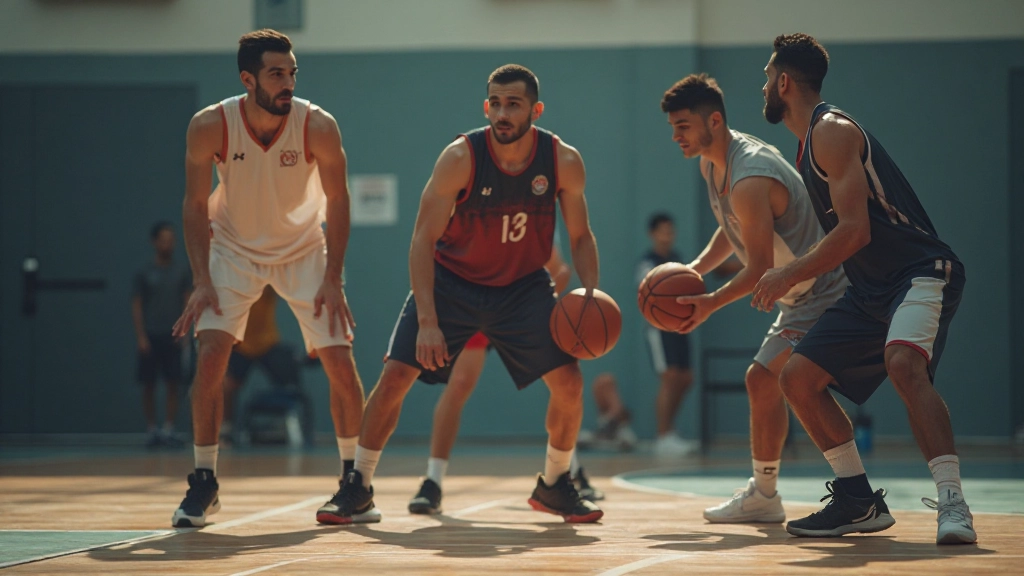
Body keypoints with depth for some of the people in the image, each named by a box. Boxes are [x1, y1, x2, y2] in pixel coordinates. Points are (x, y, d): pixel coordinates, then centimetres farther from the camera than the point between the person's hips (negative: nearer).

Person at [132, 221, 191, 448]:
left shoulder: (181, 271, 6)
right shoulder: (145, 273, 2)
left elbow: (188, 302, 7)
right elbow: (136, 306, 1)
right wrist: (141, 336, -7)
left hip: (172, 336, 1)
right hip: (151, 336, -1)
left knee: (173, 384, -3)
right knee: (149, 385, 1)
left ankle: (169, 430, -1)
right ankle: (151, 430, 6)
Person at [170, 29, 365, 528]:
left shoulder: (318, 126, -23)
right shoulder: (209, 126, -22)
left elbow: (337, 202, -12)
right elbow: (196, 205, -11)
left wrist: (332, 281, -16)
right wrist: (202, 282, -18)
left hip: (305, 251, 0)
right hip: (234, 249, 0)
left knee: (341, 362, -7)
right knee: (211, 353, -15)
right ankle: (204, 482, -2)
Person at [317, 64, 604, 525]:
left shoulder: (564, 162, -16)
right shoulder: (460, 158, -23)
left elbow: (580, 236, -2)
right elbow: (424, 240, -21)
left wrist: (590, 293, -20)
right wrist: (428, 322, -29)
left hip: (524, 285, 2)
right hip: (452, 280, -2)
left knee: (569, 380, -9)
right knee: (395, 375, -11)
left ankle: (554, 486, 15)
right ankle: (359, 486, 6)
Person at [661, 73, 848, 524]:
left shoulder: (749, 180, -28)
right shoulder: (711, 163, 6)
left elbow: (761, 268, -26)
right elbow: (734, 229, 20)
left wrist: (711, 304, -21)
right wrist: (696, 269, 7)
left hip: (824, 292, -11)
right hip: (799, 296, 11)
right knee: (762, 381, 16)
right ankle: (763, 494, 27)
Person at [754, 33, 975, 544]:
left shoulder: (832, 132, -14)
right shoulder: (809, 144, 17)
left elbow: (855, 231, -23)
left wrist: (790, 276, -16)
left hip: (922, 272, -11)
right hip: (872, 290, 11)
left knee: (903, 363, -36)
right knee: (798, 378, 6)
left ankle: (952, 503, -39)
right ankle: (859, 502, 13)